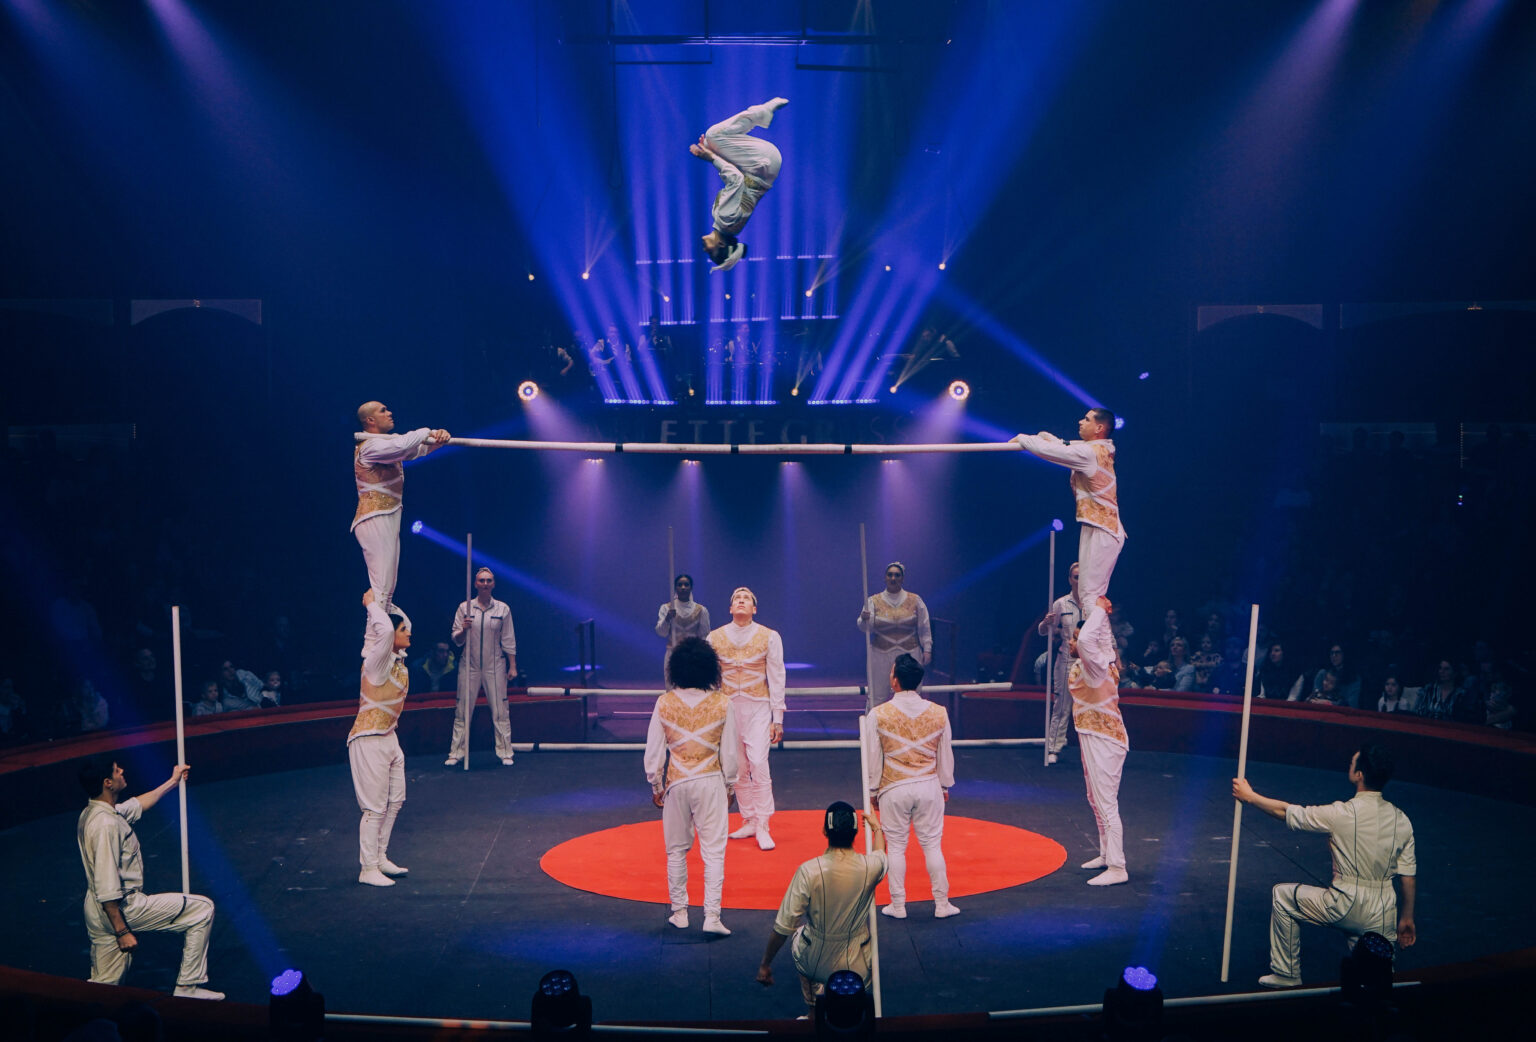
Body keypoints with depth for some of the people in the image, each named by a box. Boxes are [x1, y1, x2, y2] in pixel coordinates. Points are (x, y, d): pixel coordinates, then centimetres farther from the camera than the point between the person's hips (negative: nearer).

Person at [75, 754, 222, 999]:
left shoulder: (92, 812, 7)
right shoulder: (106, 825, -25)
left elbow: (137, 805, 28)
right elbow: (107, 890, -27)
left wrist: (172, 782, 37)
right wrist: (122, 931, -23)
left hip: (98, 914, 10)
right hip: (123, 909, -10)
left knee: (106, 985, 15)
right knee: (202, 908, 2)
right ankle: (187, 987, 7)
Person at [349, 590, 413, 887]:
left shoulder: (399, 660, 6)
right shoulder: (379, 661, -18)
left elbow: (399, 622, 22)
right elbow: (385, 630, -37)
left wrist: (380, 603, 11)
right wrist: (372, 604, -22)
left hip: (388, 737, 9)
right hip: (369, 740, -9)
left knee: (395, 801, 15)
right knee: (375, 806, -5)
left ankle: (380, 858, 27)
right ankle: (368, 869, 3)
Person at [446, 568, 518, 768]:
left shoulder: (503, 609, 5)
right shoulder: (464, 608, 4)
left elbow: (508, 640, 7)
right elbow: (456, 640, 5)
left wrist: (512, 666, 4)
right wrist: (464, 630, -17)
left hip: (494, 666, 0)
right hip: (469, 666, 0)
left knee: (499, 710, -1)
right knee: (463, 711, 1)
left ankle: (505, 753, 6)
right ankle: (456, 753, 7)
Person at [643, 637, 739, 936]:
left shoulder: (665, 702, -4)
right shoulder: (722, 703, -6)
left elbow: (653, 751, 0)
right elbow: (730, 752, -1)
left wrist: (656, 787, 13)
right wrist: (729, 786, 13)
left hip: (676, 783, 1)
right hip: (710, 781, -1)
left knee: (676, 850, 15)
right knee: (713, 851, 2)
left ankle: (679, 912, 21)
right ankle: (712, 916, -3)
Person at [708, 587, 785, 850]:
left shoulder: (769, 637, 0)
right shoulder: (715, 638, 4)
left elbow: (777, 679, 1)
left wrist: (777, 719, -2)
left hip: (758, 707, -2)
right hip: (728, 707, 2)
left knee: (759, 764, -13)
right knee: (738, 769, 7)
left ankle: (762, 826, -6)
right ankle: (748, 821, 19)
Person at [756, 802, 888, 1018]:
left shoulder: (809, 870, -22)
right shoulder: (870, 867, -16)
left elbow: (783, 927, -16)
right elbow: (881, 852, 12)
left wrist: (765, 964, -2)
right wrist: (877, 827, 32)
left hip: (816, 965, -2)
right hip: (857, 967, 2)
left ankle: (813, 1008, 30)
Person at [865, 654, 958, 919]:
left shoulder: (879, 714, -11)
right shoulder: (938, 713, -4)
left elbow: (873, 758, -4)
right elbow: (945, 755, 6)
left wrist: (872, 790, 8)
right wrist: (945, 786, 19)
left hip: (894, 789, -2)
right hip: (929, 787, 2)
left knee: (896, 846, 9)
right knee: (932, 845, 10)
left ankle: (898, 905, 15)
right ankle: (941, 904, 16)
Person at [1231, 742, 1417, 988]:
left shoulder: (1343, 814, -13)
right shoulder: (1401, 820, 2)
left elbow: (1288, 813, -1)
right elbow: (1409, 877, 6)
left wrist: (1249, 796, 13)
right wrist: (1407, 918, 18)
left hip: (1345, 907, -5)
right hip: (1383, 918, 5)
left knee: (1283, 896, 17)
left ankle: (1287, 975, 20)